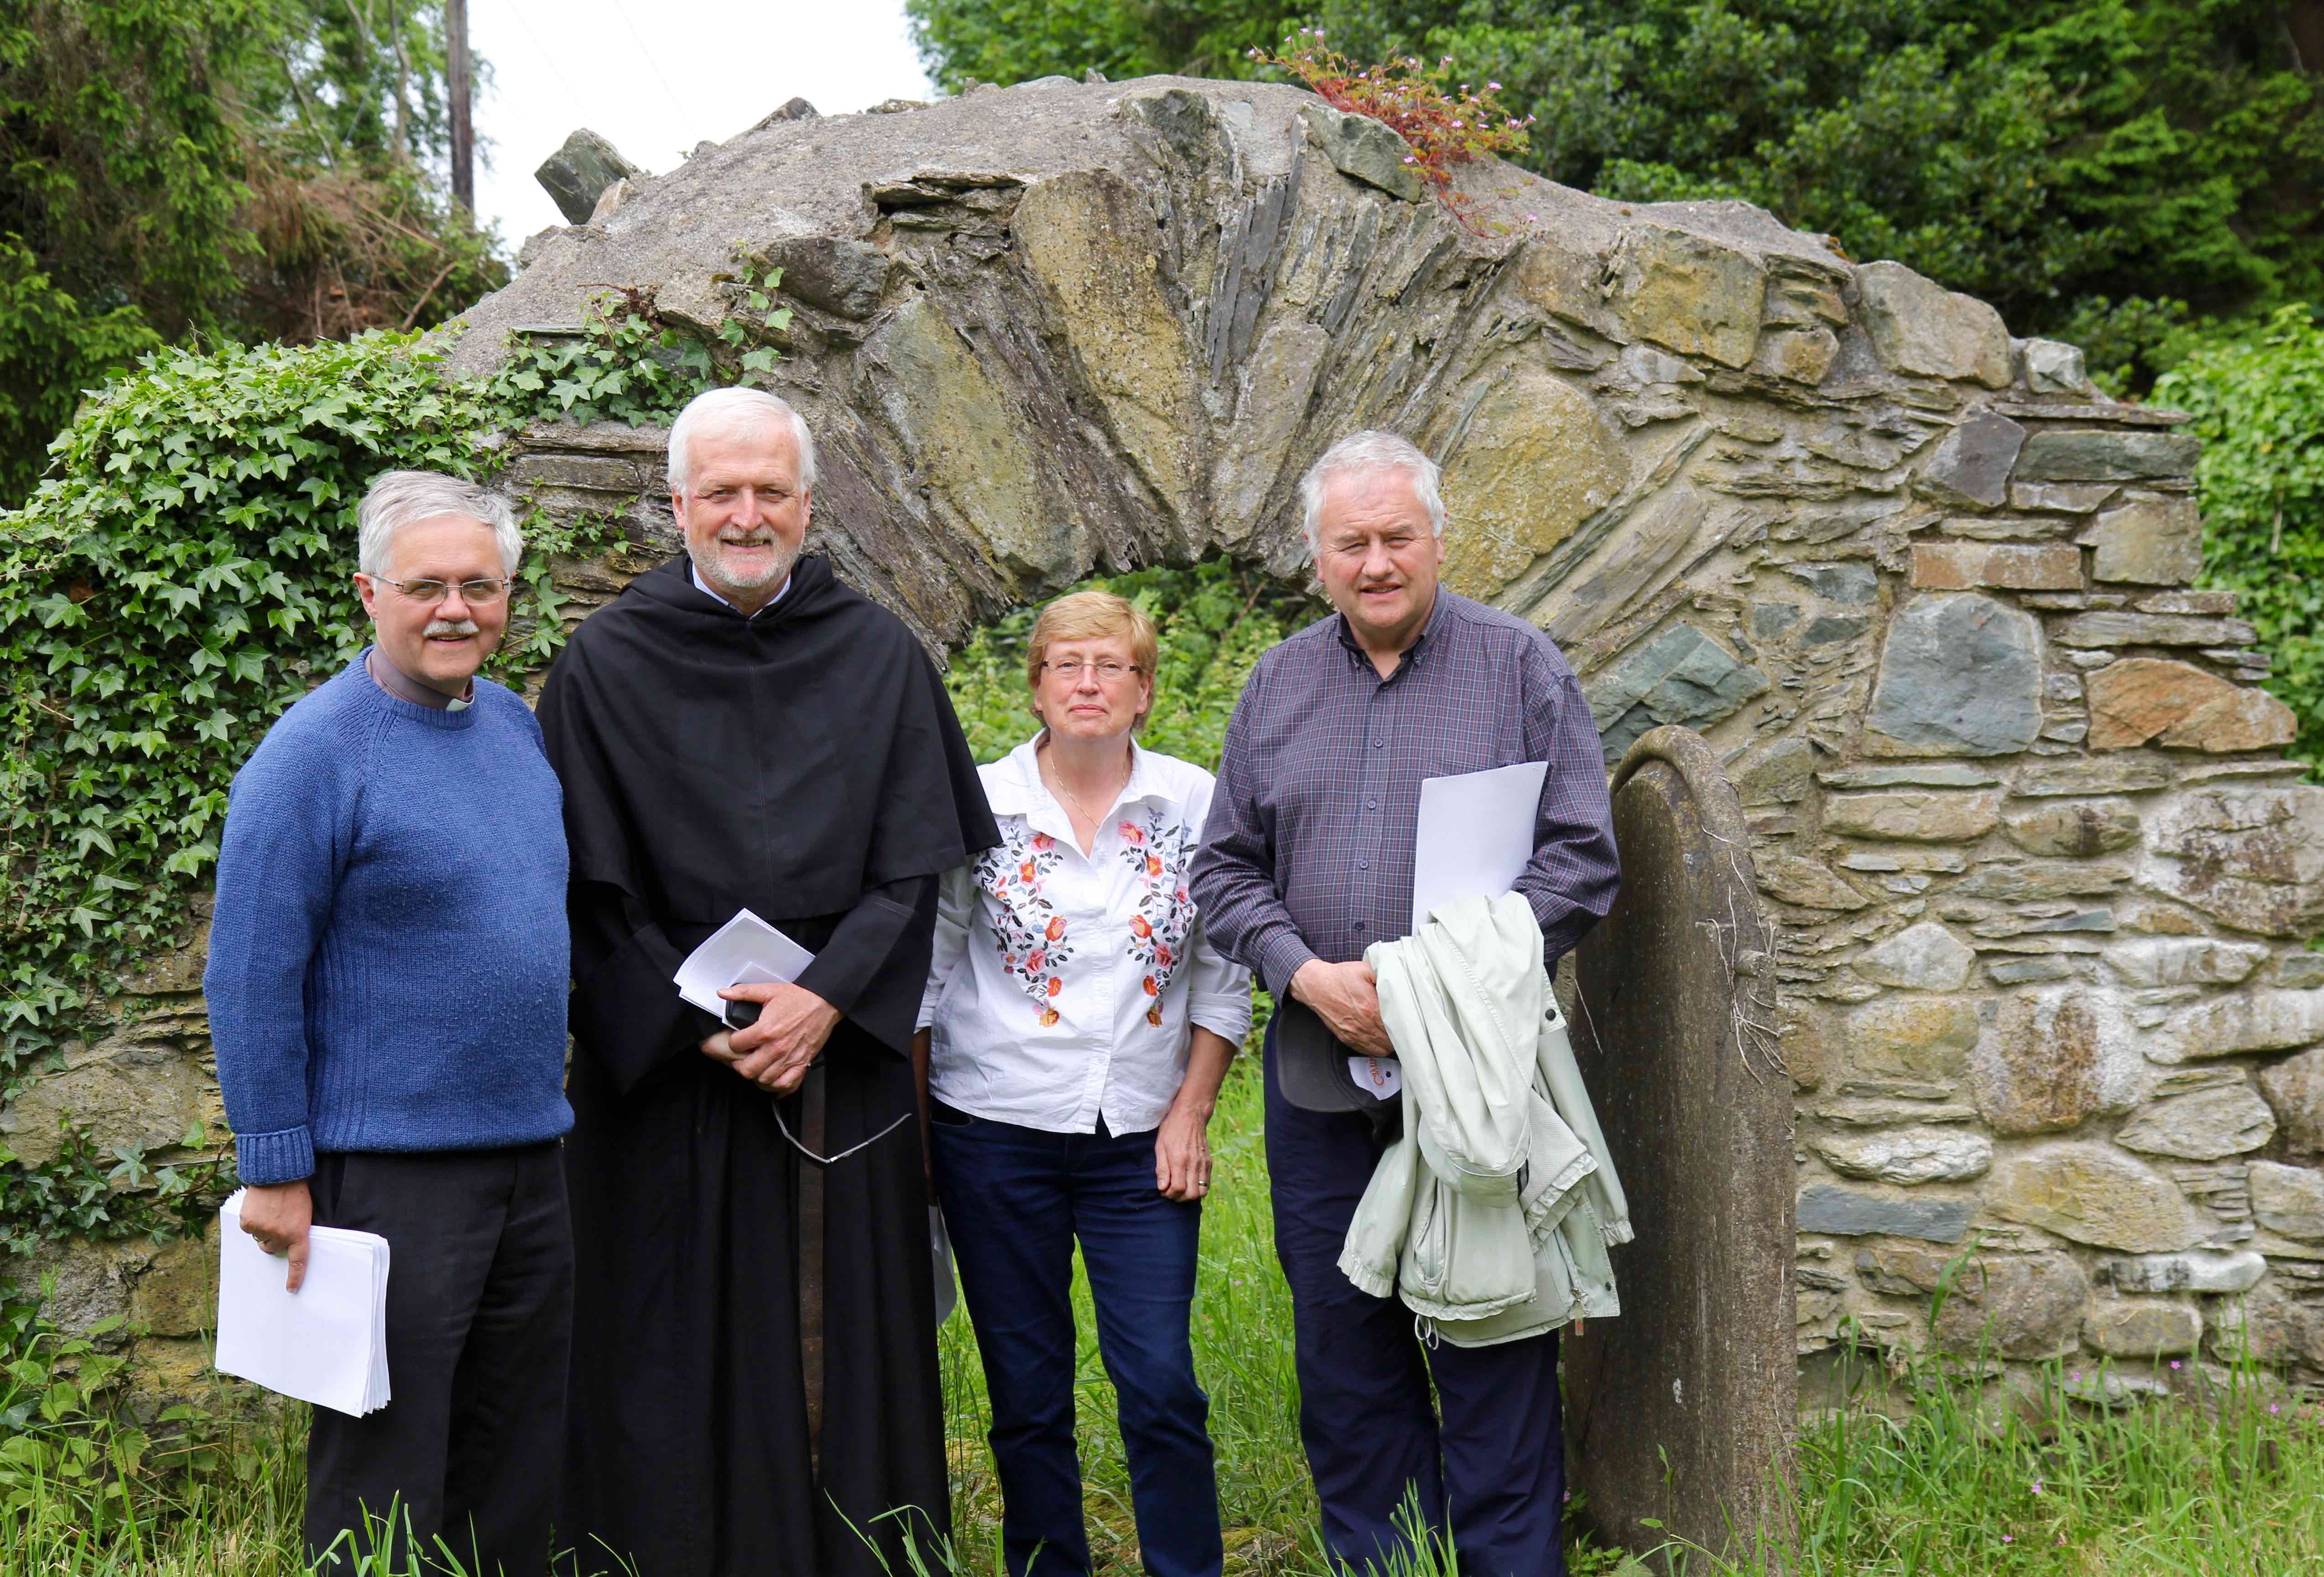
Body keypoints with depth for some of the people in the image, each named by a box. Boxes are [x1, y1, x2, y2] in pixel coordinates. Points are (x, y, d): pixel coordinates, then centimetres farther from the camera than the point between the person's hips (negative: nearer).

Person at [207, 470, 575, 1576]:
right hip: (386, 1170, -7)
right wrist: (275, 1172, -14)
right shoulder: (314, 753, -13)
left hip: (530, 1155, 7)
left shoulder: (515, 724, 9)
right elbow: (249, 979, -13)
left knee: (519, 1466, 16)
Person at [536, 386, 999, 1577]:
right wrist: (700, 1024, -12)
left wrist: (824, 1000, -12)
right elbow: (587, 889, -2)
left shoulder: (879, 658, 6)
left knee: (844, 1340, 6)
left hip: (841, 1055, 2)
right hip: (662, 1073, -1)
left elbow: (914, 865, 1)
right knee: (680, 1356, 2)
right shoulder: (605, 664, 1)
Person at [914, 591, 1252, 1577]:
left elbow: (1223, 977, 7)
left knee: (1162, 1387, -4)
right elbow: (927, 973, 3)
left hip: (1142, 1138, 0)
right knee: (1027, 1395, 6)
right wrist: (912, 1139, 0)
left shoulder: (1194, 803, 2)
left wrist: (1190, 1115, 0)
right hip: (996, 1134, 0)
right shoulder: (980, 805, -1)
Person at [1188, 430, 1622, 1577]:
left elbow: (1582, 856, -4)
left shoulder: (1521, 667, 1)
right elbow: (1225, 868, 11)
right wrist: (1305, 972, -7)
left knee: (1492, 1352, 0)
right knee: (1344, 1347, 11)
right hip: (1321, 1064, 4)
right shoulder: (1277, 685, 11)